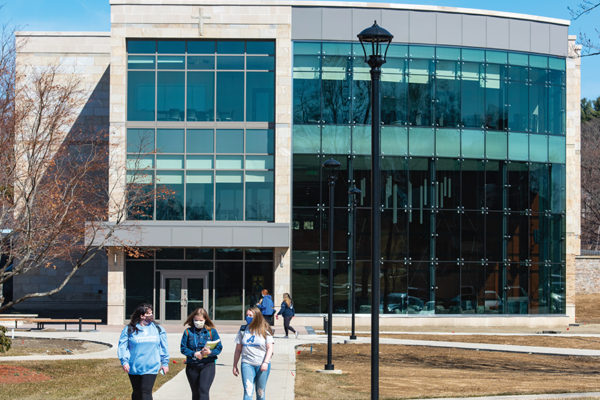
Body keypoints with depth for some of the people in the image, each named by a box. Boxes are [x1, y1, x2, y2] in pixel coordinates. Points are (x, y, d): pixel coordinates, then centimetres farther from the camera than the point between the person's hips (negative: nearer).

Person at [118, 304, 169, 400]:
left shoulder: (158, 329, 7)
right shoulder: (129, 329, 0)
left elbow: (164, 347, 12)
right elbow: (122, 346, -1)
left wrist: (165, 363, 10)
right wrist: (124, 361, -11)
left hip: (151, 368, 0)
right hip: (134, 368, 0)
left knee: (146, 392, -12)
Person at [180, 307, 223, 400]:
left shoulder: (212, 331, 1)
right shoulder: (188, 331, 3)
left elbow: (219, 347, -1)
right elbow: (183, 349, 1)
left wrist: (210, 352, -21)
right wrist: (194, 354, -16)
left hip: (207, 365, -2)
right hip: (192, 365, 2)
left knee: (203, 390, -16)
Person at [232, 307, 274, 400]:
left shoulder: (265, 330, 0)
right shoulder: (243, 330, 7)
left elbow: (270, 348, -3)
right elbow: (238, 349, 12)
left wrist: (265, 362, -16)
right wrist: (235, 366, 11)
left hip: (262, 365, -1)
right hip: (247, 364, 1)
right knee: (248, 392, -13)